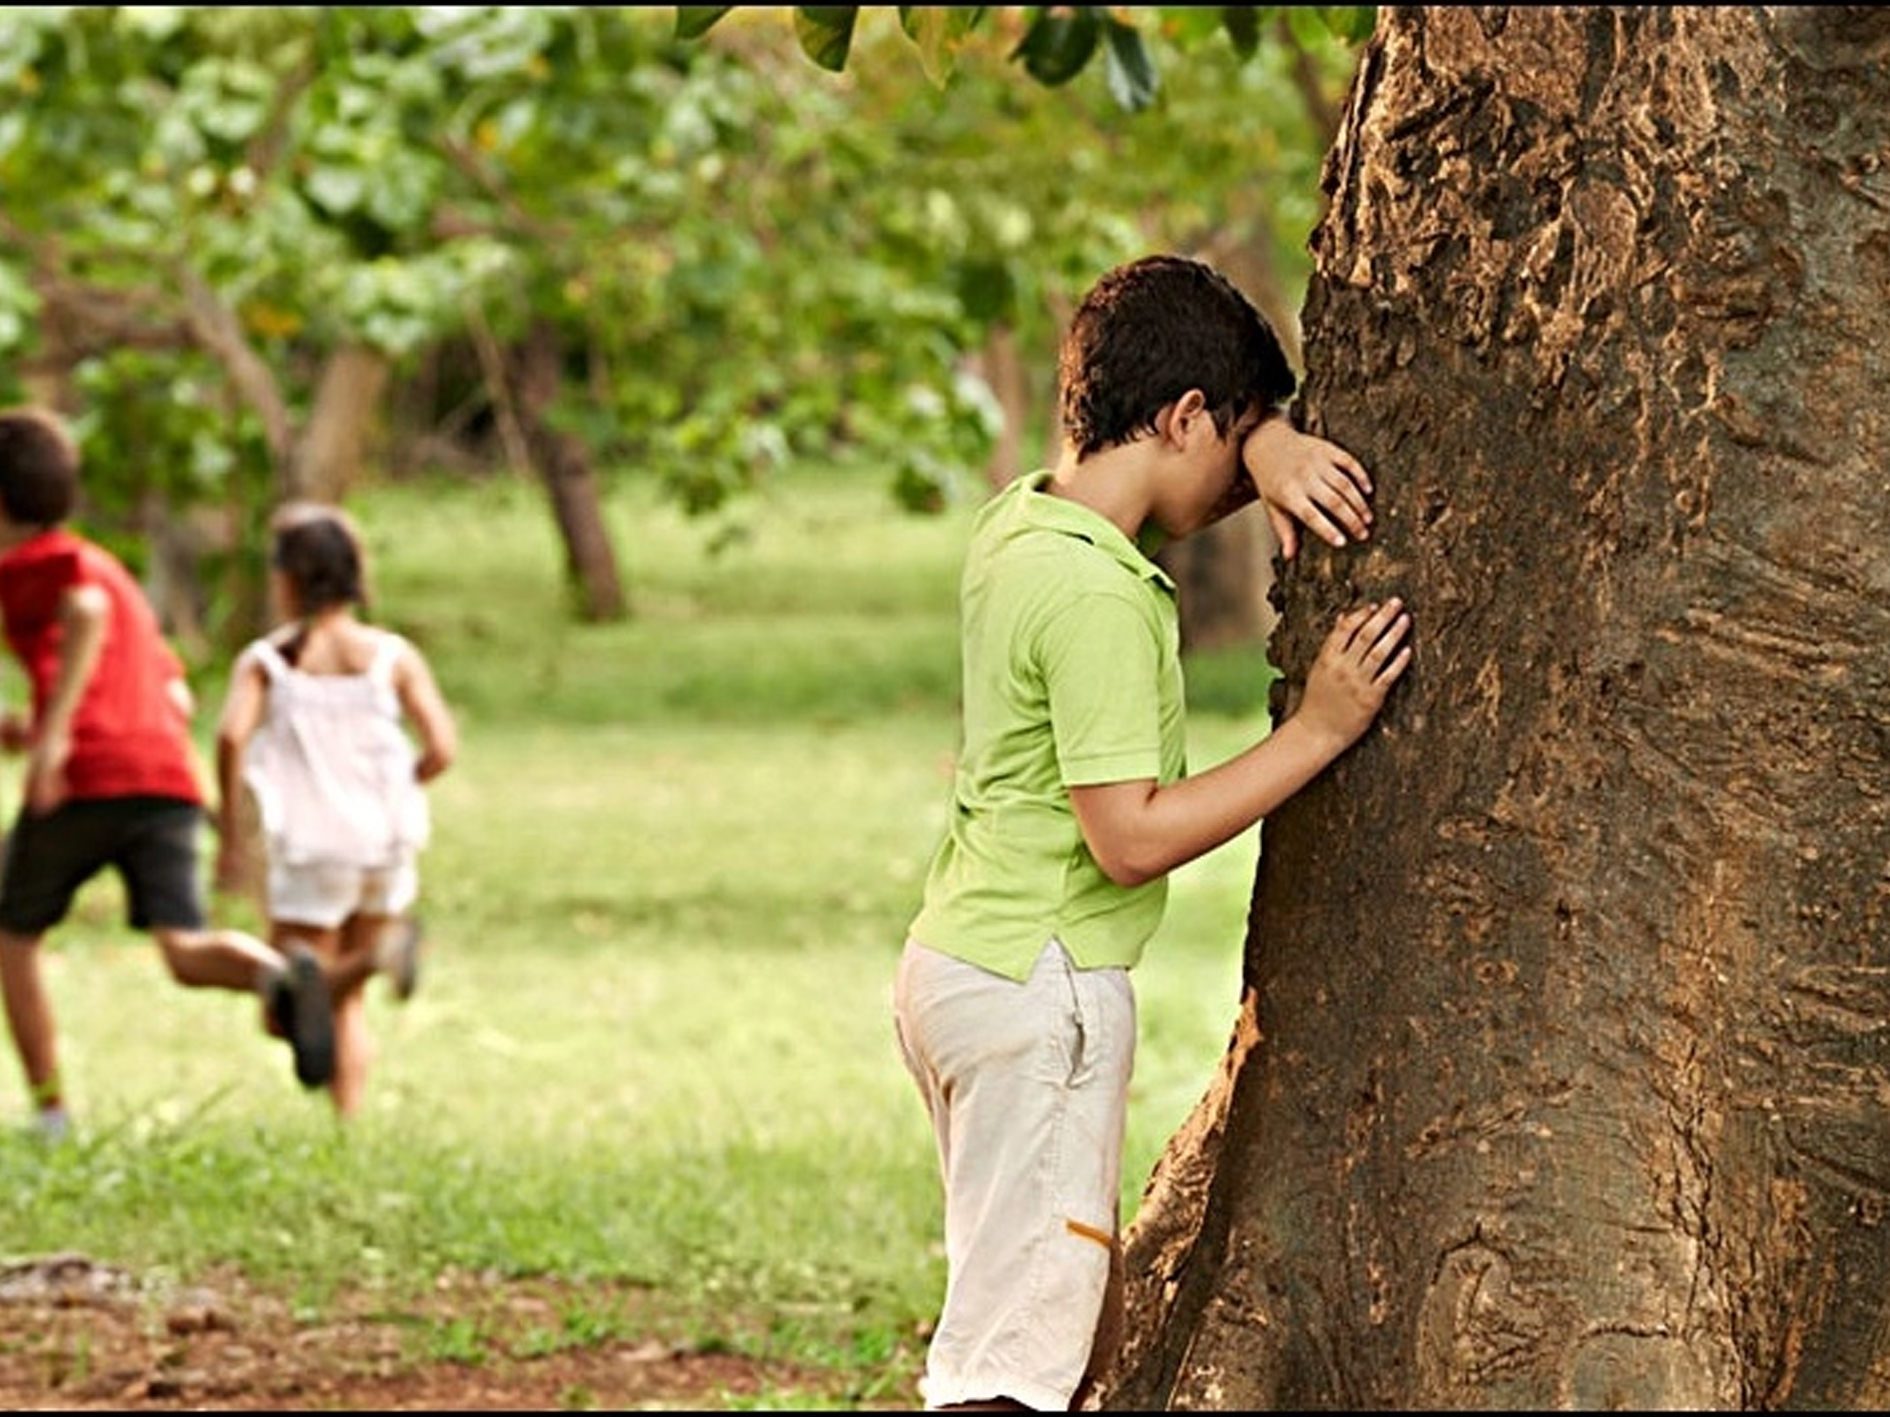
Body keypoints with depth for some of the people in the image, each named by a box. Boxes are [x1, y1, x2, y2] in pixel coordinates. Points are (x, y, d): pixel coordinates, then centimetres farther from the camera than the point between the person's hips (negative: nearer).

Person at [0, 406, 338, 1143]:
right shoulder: (111, 572, 31)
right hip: (169, 777, 6)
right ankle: (282, 974, -44)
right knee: (186, 951, -11)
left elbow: (85, 611, -18)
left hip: (83, 783, -6)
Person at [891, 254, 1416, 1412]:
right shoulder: (1097, 595, -20)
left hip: (961, 959, 10)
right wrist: (1318, 732, -18)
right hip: (1040, 990, -10)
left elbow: (1213, 469, 22)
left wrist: (1272, 449, -1)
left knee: (1086, 1321, 20)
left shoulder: (1021, 520, 7)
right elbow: (1131, 838, -22)